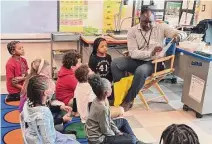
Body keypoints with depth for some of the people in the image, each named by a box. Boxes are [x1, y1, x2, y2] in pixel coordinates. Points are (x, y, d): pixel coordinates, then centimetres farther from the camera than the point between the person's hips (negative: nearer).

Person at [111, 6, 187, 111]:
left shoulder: (161, 27, 0)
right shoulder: (132, 31, -2)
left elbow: (181, 34, 0)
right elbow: (133, 53, -12)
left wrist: (178, 36, -26)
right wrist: (150, 52, -26)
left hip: (155, 62, -2)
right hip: (137, 60, 2)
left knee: (141, 71, -35)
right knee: (115, 63, -21)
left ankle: (128, 100, -17)